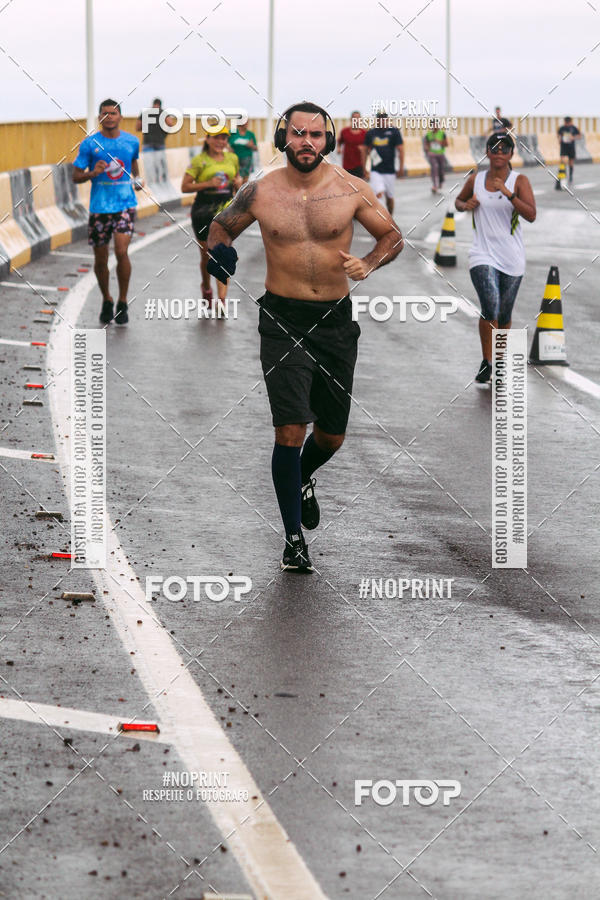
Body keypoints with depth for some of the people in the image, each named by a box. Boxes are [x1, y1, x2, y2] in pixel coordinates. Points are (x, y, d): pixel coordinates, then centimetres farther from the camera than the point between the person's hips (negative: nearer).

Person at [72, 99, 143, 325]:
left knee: (121, 253, -16)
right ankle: (106, 301, 30)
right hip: (99, 207, 0)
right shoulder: (90, 144, -2)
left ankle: (122, 303, -1)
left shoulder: (131, 141, 5)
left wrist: (137, 179, 10)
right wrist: (93, 173, -19)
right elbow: (76, 176, 1)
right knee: (100, 259, 7)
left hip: (125, 204, 0)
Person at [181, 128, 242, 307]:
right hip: (204, 211, -2)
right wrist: (208, 183, -20)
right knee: (207, 255, 11)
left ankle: (221, 299, -14)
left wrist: (238, 183, 1)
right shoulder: (199, 161, -6)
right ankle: (206, 287, 40)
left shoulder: (232, 159, 8)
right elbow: (185, 187, -8)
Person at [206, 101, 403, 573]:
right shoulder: (260, 193, -3)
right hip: (283, 319, -2)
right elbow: (221, 226, 14)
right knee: (291, 429, -13)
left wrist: (368, 263, -12)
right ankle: (294, 538, -2)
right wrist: (220, 250, -10)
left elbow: (392, 235, 8)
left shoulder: (350, 189, -3)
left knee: (332, 435, 12)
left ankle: (301, 480, 47)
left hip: (335, 321, 2)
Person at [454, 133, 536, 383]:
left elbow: (531, 215, -16)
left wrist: (508, 194, -27)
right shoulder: (475, 180, 4)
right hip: (483, 256, 0)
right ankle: (486, 362, -3)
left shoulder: (519, 181, -3)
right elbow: (459, 201, 23)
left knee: (504, 315, 10)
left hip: (512, 258, 0)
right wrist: (465, 205, 0)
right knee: (490, 308, -19)